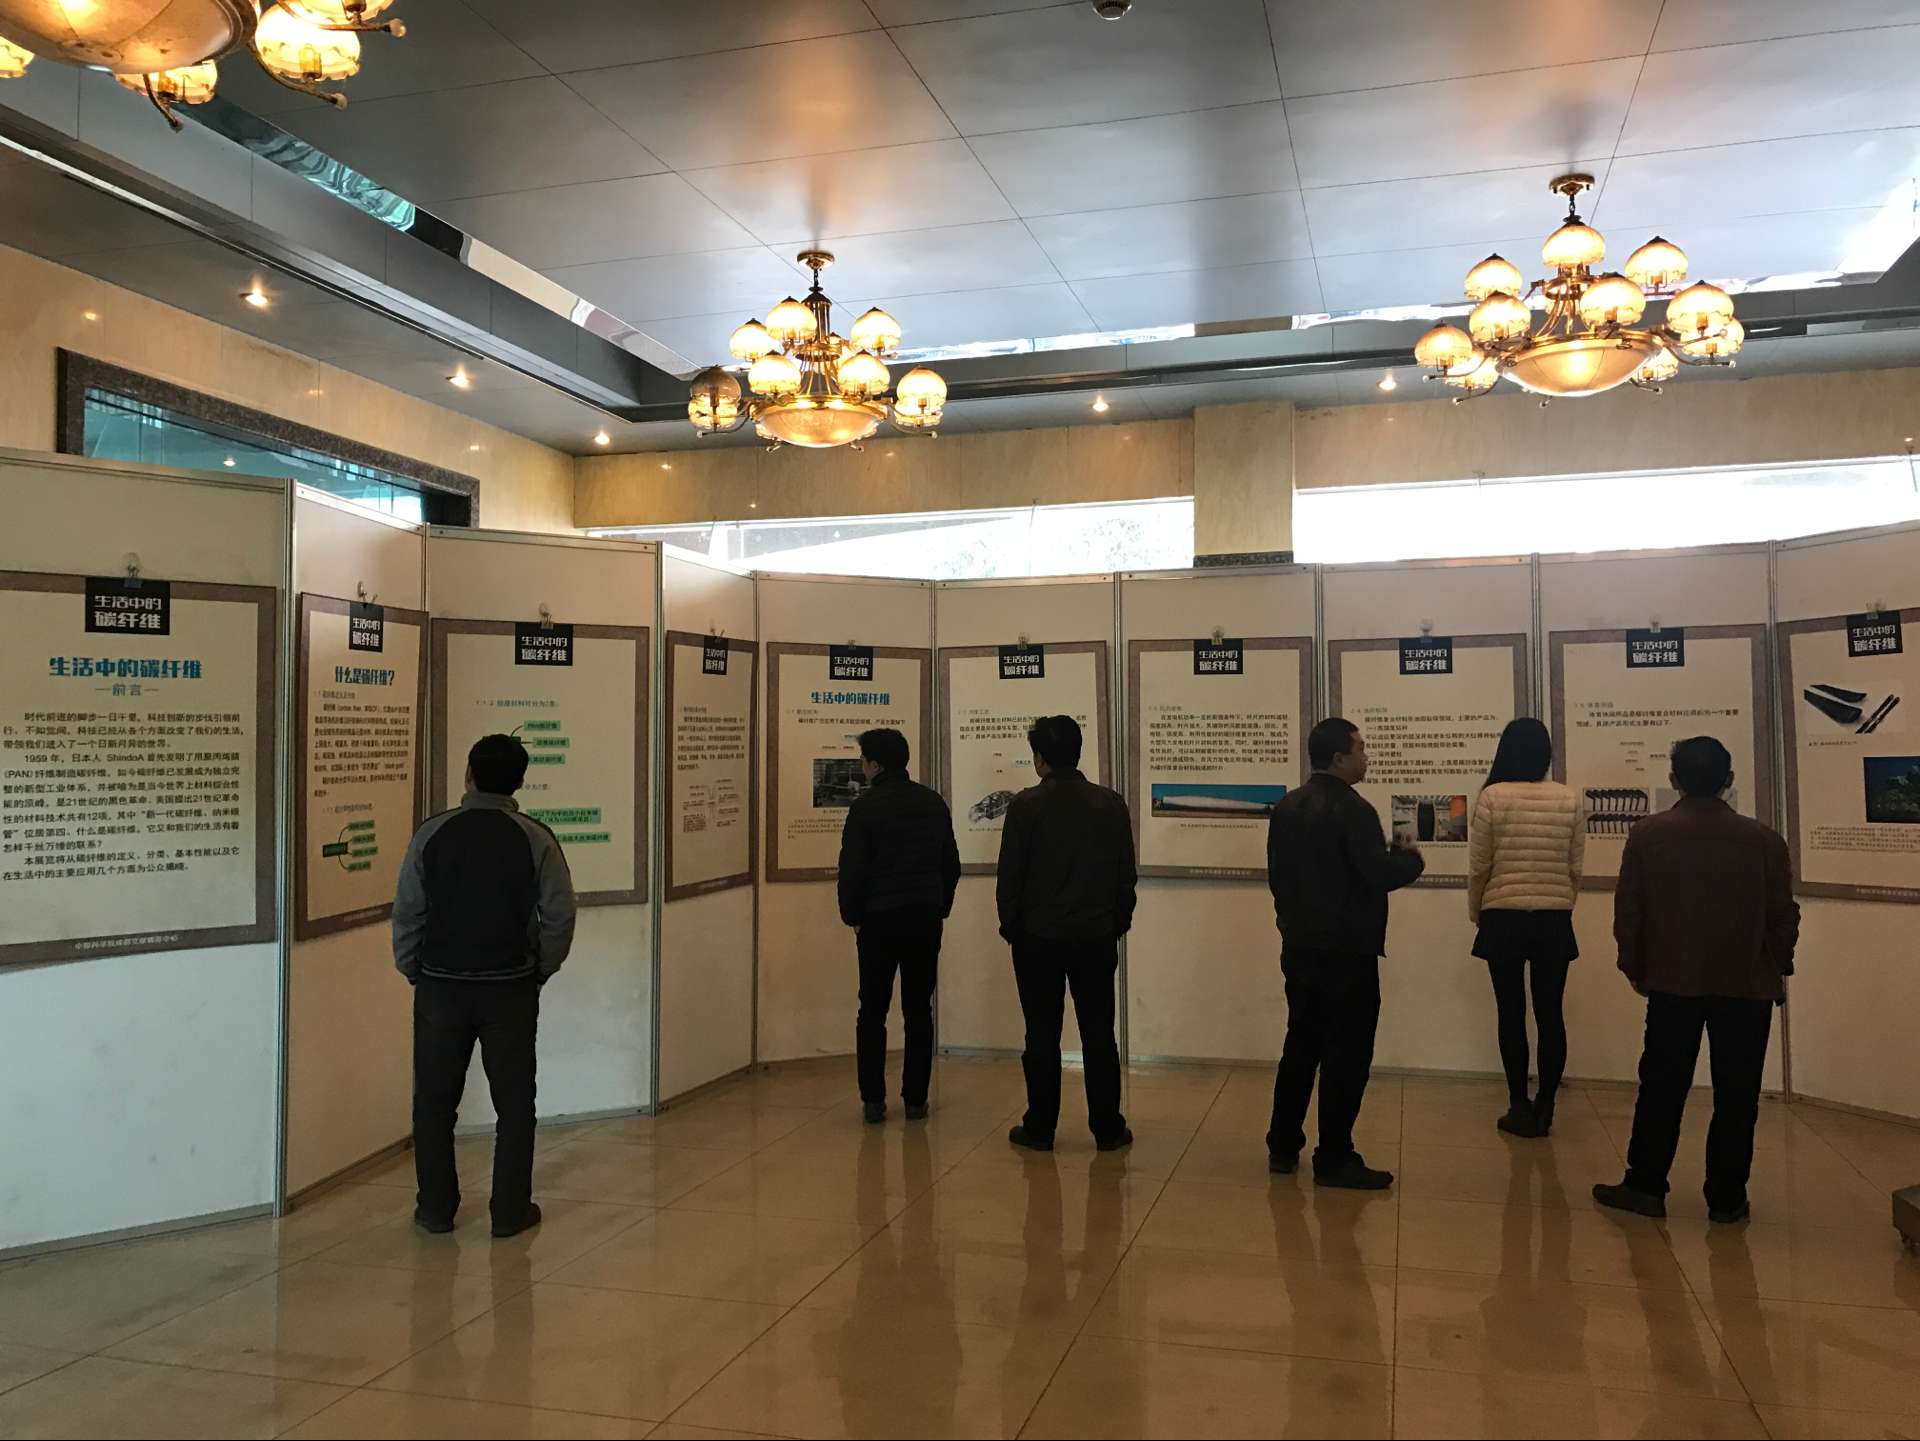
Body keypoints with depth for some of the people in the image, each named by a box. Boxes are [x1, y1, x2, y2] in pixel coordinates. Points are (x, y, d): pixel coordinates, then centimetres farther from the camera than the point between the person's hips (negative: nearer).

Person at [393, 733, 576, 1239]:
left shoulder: (432, 834, -5)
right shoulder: (536, 839, -7)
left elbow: (406, 913, -2)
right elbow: (560, 916, -5)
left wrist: (413, 971, 12)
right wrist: (539, 971, 9)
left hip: (441, 986, 1)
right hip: (511, 988, -1)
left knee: (434, 1100, 14)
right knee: (514, 1102, 10)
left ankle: (436, 1208, 21)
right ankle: (511, 1211, 14)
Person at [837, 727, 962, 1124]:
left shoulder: (866, 806, -9)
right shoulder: (933, 804, 6)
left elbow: (852, 868, -10)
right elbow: (951, 864, 10)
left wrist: (852, 916, 2)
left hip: (878, 920, -4)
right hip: (925, 919, 4)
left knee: (872, 1013, 6)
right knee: (919, 1011, 9)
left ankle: (874, 1101, 6)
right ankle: (915, 1100, 10)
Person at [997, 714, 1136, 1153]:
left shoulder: (1027, 805, -9)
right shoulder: (1110, 804, 1)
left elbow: (1010, 873, -7)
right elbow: (1126, 873, 4)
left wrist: (1010, 925, 5)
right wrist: (1119, 921, 15)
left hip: (1038, 936, -2)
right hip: (1097, 936, 2)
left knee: (1042, 1035, 6)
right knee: (1099, 1034, 9)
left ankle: (1040, 1128, 12)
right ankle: (1108, 1129, 12)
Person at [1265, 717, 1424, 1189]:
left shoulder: (1286, 808, 7)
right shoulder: (1352, 810, -17)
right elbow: (1380, 876, -20)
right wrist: (1410, 858, -1)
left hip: (1299, 948, 8)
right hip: (1347, 951, -7)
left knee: (1301, 1046, 16)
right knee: (1347, 1054, 1)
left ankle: (1283, 1147, 22)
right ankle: (1333, 1159, 6)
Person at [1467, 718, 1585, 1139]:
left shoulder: (1492, 797, -8)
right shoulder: (1570, 800, -2)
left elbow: (1478, 866, -5)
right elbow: (1576, 868, 3)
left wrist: (1475, 912, 11)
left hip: (1504, 919, -2)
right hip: (1554, 920, 2)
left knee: (1511, 1014, 6)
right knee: (1550, 1014, 9)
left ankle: (1521, 1110, 11)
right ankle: (1544, 1109, 14)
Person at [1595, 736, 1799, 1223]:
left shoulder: (1647, 835, -4)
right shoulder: (1763, 840, -4)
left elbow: (1627, 910, -1)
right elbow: (1783, 915, 1)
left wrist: (1635, 967, 11)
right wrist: (1779, 969, 16)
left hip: (1673, 983, 0)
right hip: (1747, 986, 0)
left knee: (1662, 1089, 8)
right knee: (1735, 1095, 8)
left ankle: (1645, 1185, 12)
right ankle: (1726, 1197, 12)